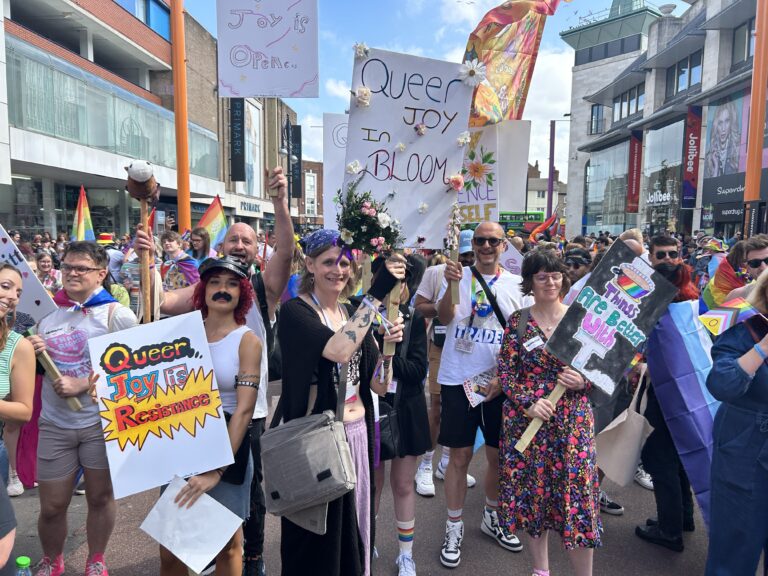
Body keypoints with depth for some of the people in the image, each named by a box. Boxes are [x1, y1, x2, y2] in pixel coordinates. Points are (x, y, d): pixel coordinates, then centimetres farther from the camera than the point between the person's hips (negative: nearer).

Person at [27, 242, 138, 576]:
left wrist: (85, 385, -19)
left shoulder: (117, 315, -9)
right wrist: (33, 354, -6)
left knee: (100, 497, 11)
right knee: (51, 506, 11)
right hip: (55, 424, 4)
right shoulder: (47, 312, 6)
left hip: (102, 422, -3)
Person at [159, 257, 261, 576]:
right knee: (170, 544, 10)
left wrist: (217, 470, -21)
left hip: (228, 448, -3)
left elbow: (244, 409, -16)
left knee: (227, 543, 12)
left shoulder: (247, 340, -9)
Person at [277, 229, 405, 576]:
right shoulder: (295, 311, -12)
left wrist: (388, 346, -14)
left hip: (357, 434, 6)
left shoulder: (354, 314, 7)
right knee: (317, 538, 11)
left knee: (354, 525, 21)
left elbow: (380, 387, 4)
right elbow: (339, 350, -32)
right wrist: (377, 292, -30)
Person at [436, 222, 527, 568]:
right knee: (460, 456, 5)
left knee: (499, 455, 13)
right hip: (459, 380, -2)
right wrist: (452, 284, -34)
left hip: (500, 382, 3)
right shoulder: (460, 274, -2)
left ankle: (492, 517, 36)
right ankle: (454, 528, 22)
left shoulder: (516, 284, 3)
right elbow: (444, 318, -17)